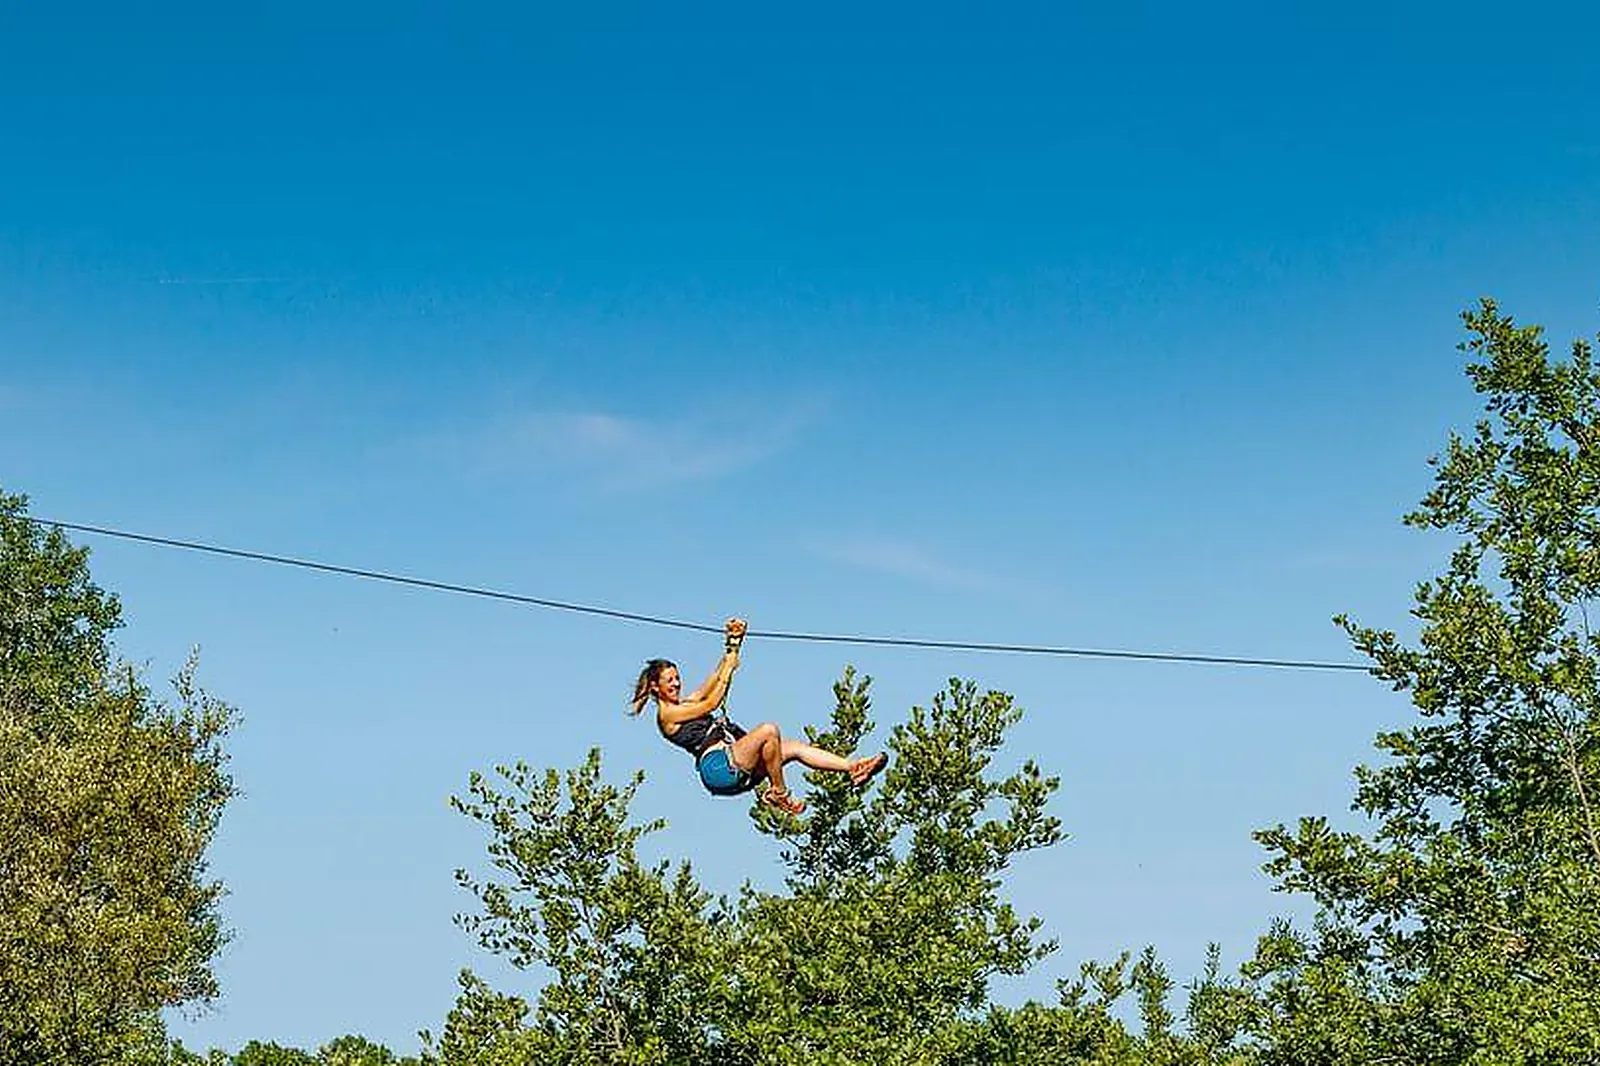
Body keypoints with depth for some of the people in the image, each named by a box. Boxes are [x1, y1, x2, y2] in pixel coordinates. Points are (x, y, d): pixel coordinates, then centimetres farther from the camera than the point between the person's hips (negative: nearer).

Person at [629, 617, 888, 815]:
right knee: (768, 731, -27)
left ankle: (854, 768, -13)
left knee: (795, 747, -3)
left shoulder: (684, 704, 28)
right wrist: (730, 668, 3)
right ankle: (779, 793, -16)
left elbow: (718, 677, 24)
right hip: (718, 767, -9)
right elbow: (712, 703, -5)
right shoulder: (667, 713, 1)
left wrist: (733, 644, 14)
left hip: (735, 769, 9)